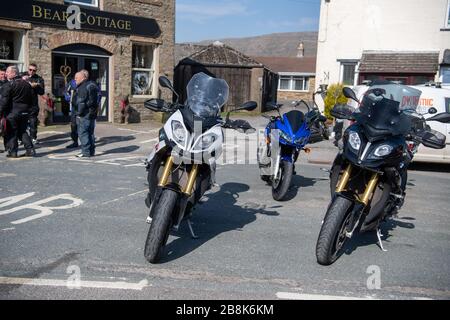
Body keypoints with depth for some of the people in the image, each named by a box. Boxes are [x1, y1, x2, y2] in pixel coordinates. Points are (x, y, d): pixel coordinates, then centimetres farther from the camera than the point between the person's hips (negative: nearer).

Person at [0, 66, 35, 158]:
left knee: (12, 133, 4)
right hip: (25, 112, 6)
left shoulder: (8, 85, -11)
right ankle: (30, 149, 6)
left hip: (12, 113, -6)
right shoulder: (27, 84, 9)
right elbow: (31, 99, 14)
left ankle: (12, 151, 6)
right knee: (23, 131, 14)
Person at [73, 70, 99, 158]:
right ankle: (91, 151, 19)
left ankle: (86, 152, -4)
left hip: (84, 115, -10)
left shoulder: (83, 88, -14)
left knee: (82, 133, -4)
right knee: (90, 133, 14)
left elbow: (81, 103, -18)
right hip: (92, 114, 10)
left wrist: (79, 114, -14)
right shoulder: (92, 85, 15)